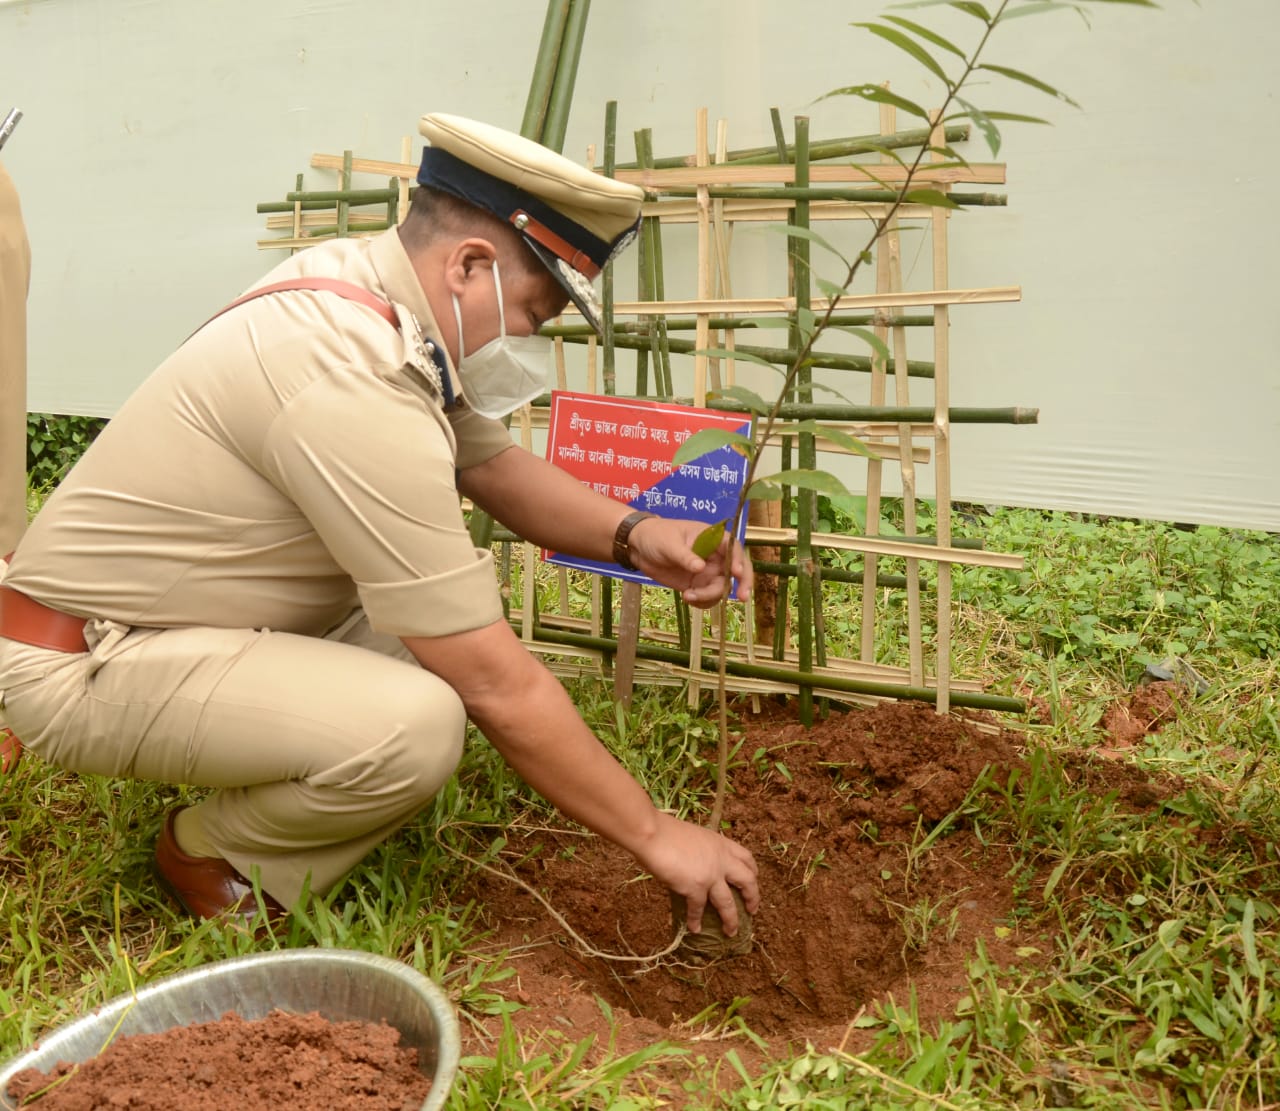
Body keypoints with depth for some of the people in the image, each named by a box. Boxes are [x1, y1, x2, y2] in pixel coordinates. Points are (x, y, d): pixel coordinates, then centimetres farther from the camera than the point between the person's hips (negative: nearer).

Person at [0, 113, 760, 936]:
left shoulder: (365, 285, -3)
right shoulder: (358, 389, -30)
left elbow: (495, 466, 10)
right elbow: (498, 686, -27)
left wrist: (633, 535, -9)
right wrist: (654, 834, -17)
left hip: (186, 620, 10)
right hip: (84, 667, -9)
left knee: (458, 607, 5)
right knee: (417, 725, -29)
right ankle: (218, 859, 0)